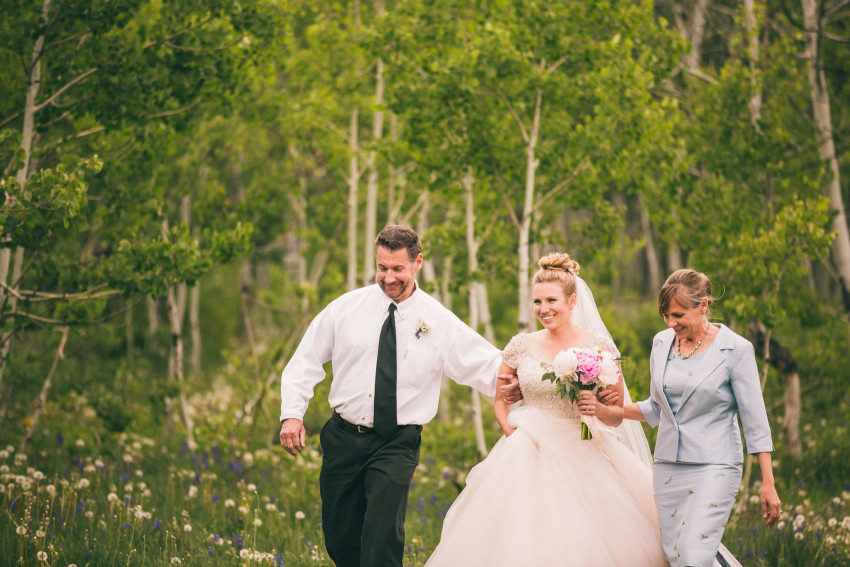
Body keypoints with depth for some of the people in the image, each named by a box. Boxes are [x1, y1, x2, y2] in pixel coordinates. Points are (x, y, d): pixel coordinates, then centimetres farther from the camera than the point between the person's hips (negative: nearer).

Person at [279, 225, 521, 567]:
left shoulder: (440, 323, -2)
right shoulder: (347, 308, 2)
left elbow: (485, 363, 1)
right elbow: (306, 359, 6)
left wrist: (509, 385, -19)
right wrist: (292, 413, -5)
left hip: (397, 445, -3)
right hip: (342, 439, 3)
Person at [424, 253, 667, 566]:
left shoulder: (601, 347, -1)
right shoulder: (521, 346, 5)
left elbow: (617, 415, 4)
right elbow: (500, 400, 18)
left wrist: (597, 409, -17)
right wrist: (511, 430, -1)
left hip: (583, 459, -1)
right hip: (529, 459, 1)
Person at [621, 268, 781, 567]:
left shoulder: (736, 349, -7)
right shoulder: (662, 343, 7)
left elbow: (755, 420, -6)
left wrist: (768, 484, -8)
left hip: (714, 467, -5)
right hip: (668, 466, 5)